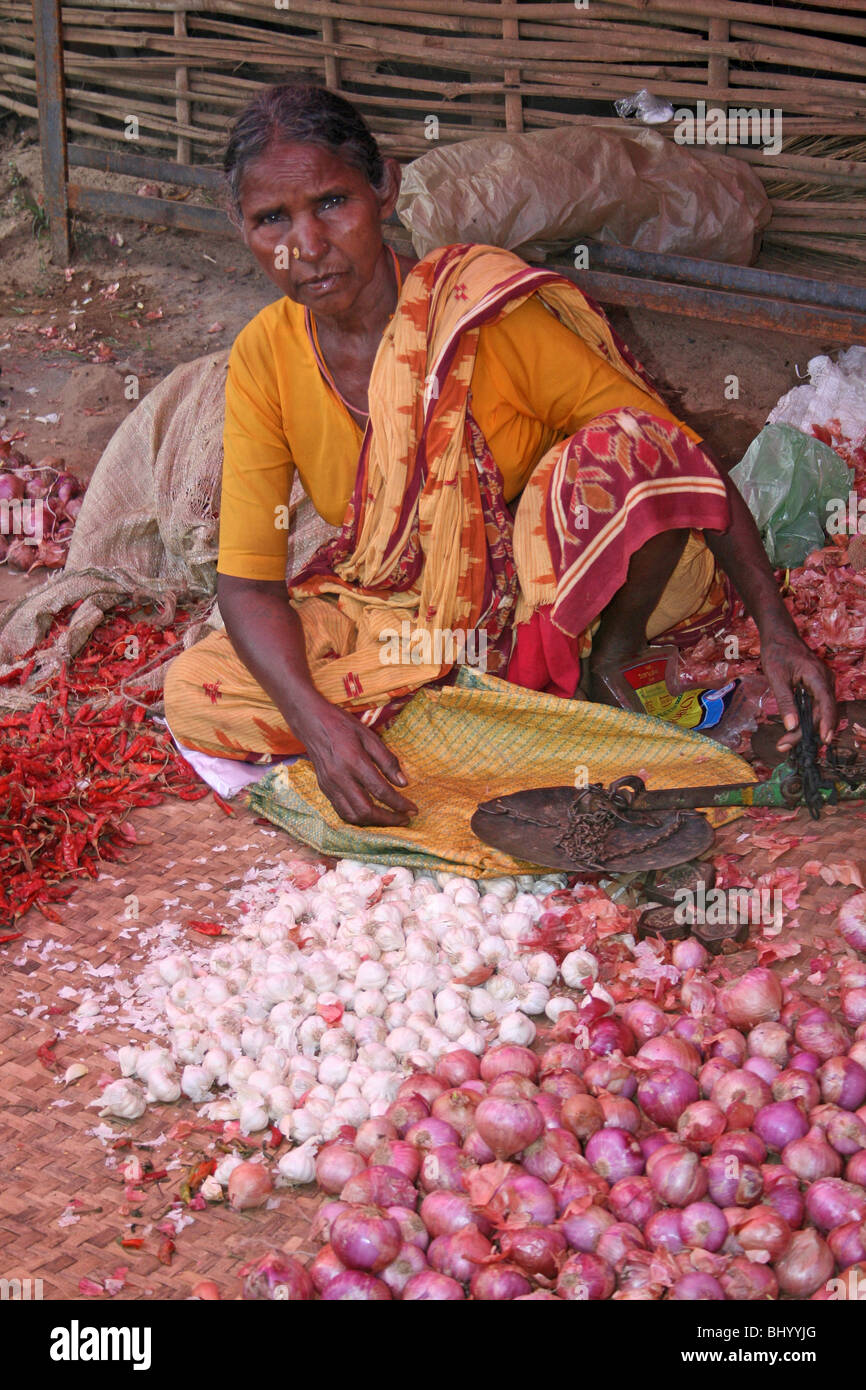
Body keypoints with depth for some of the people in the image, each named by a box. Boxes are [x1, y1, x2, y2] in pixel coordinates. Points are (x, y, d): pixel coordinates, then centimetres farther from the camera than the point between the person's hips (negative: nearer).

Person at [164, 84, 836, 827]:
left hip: (554, 596, -3)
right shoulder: (263, 359, -11)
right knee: (191, 693, -19)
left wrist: (776, 627, -26)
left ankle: (608, 665, -8)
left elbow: (679, 454, -17)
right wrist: (318, 723, -31)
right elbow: (247, 580, -12)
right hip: (404, 616, 4)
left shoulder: (485, 318, -22)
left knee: (622, 448, -35)